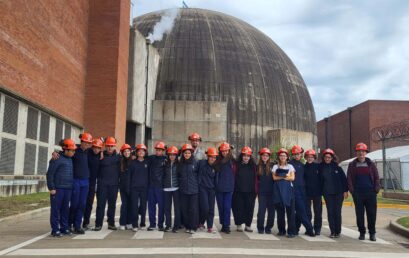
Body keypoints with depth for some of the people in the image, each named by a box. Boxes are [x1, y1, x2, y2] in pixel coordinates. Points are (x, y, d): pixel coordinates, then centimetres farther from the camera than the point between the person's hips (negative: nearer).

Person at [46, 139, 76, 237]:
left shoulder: (70, 159, 14)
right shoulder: (57, 159, -8)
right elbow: (50, 174, -10)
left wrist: (71, 186, 16)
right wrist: (51, 188, -13)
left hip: (68, 188, 7)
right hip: (58, 188, -7)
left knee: (65, 209, 11)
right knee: (56, 209, -1)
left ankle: (64, 227, 20)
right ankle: (55, 229, 4)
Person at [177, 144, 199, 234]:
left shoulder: (195, 163, -1)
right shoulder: (180, 164, 8)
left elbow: (199, 175, 5)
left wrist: (197, 184, 1)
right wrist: (180, 184, 12)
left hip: (194, 190, -3)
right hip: (183, 190, 3)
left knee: (193, 209, -3)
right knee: (185, 209, 6)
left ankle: (193, 227, 6)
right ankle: (187, 226, 17)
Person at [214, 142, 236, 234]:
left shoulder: (232, 161, 2)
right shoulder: (217, 161, 3)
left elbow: (235, 174, 6)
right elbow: (215, 173, 1)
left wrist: (233, 185, 2)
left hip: (229, 188, -1)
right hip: (219, 188, 1)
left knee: (227, 207, -5)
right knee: (221, 207, 7)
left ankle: (226, 226, 1)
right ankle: (223, 225, 17)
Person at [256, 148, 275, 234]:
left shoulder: (272, 166, 2)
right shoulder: (258, 166, 6)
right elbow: (256, 179, 12)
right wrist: (257, 190, 8)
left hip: (271, 191, 0)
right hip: (262, 192, 0)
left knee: (271, 210, 3)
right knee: (261, 210, -2)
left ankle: (268, 228, 16)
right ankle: (260, 228, 9)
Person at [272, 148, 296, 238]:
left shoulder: (290, 166, 11)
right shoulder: (275, 167, 13)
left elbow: (292, 178, -1)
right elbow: (274, 177, 0)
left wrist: (280, 177, -3)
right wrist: (286, 176, -5)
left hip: (288, 189, -1)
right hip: (278, 190, 1)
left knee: (290, 210, -7)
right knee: (280, 210, 2)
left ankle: (291, 231, -6)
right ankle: (281, 230, 11)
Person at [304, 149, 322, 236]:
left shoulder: (318, 166, 0)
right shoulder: (304, 167, 2)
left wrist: (321, 190, -2)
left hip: (317, 192, 0)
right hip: (307, 193, 1)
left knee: (318, 212, 5)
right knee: (307, 212, 5)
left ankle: (317, 229, 14)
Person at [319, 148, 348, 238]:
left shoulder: (337, 167, -1)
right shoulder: (321, 168, 4)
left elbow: (344, 179, 0)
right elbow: (320, 180, 11)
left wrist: (345, 191, -4)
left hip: (338, 193, -1)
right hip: (327, 193, 2)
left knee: (337, 212, 0)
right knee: (330, 212, 0)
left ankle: (338, 231, 10)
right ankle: (332, 232, 7)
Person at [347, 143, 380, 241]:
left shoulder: (371, 164, 8)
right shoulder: (352, 165, 7)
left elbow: (376, 178, 6)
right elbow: (349, 179, 4)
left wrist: (376, 189, -5)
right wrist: (352, 190, -5)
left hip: (371, 193, 0)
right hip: (358, 194, 0)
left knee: (372, 214, 1)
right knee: (359, 214, 4)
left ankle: (372, 233, 12)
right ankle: (362, 232, 14)